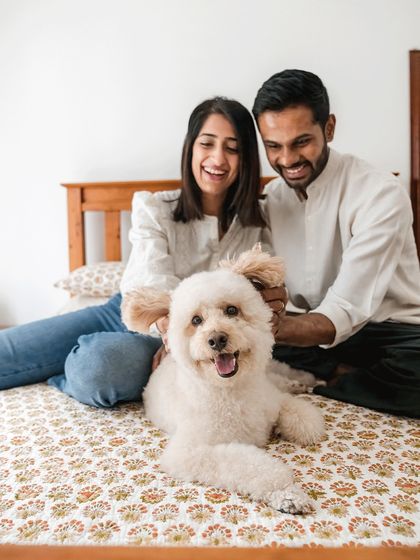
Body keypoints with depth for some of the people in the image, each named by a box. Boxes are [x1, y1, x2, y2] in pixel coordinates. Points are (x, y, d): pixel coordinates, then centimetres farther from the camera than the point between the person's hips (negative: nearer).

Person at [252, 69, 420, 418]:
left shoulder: (382, 194, -18)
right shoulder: (270, 198, 1)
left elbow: (342, 315, -27)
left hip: (391, 333, -3)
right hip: (314, 332, 4)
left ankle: (315, 377, -13)